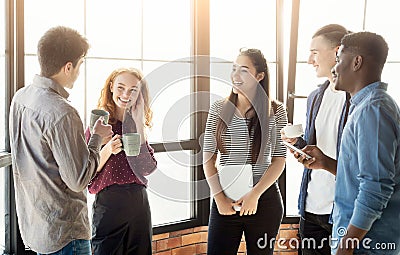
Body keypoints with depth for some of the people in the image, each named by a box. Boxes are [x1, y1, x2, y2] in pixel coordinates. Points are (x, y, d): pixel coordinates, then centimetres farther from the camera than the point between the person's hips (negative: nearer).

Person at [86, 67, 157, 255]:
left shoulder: (138, 125, 7)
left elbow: (147, 168, -6)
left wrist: (138, 125, -8)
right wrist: (107, 150, -22)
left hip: (139, 202, 4)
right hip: (108, 203, -4)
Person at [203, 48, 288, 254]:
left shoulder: (275, 111, -2)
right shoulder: (218, 109, 2)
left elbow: (279, 160, -2)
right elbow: (208, 158, 3)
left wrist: (254, 195, -10)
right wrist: (219, 196, -5)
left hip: (264, 200, -1)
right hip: (224, 201, 1)